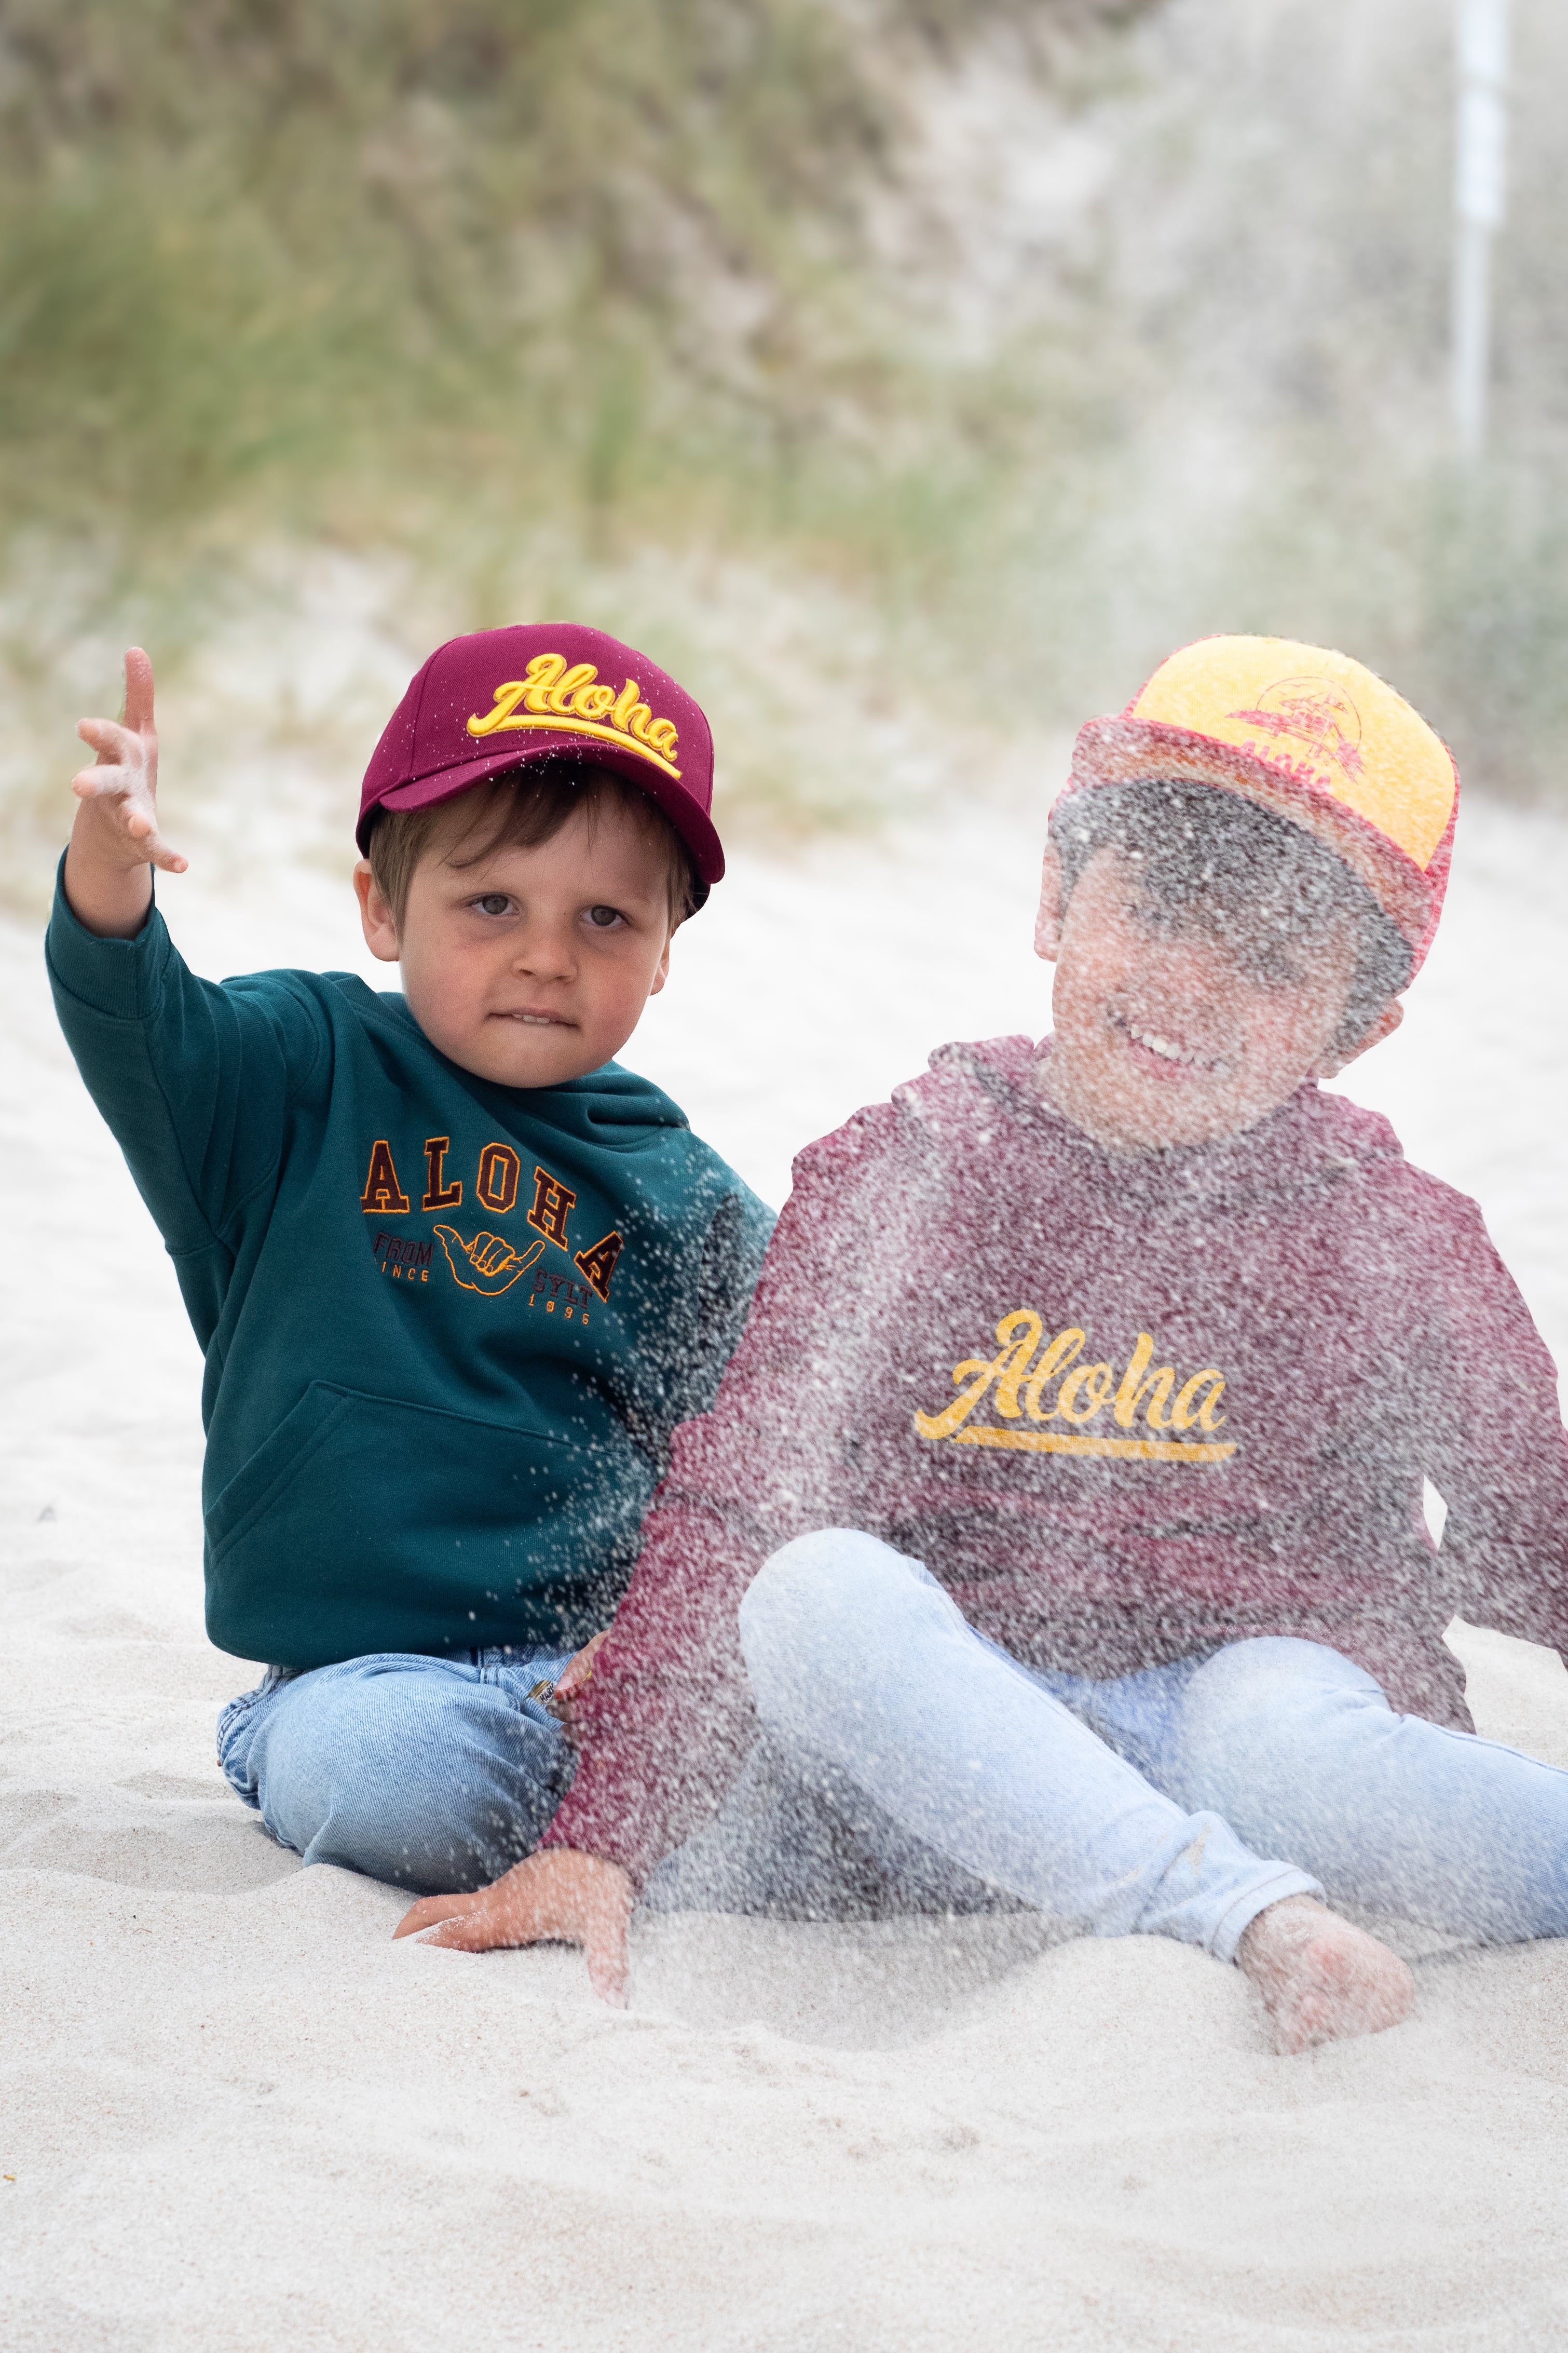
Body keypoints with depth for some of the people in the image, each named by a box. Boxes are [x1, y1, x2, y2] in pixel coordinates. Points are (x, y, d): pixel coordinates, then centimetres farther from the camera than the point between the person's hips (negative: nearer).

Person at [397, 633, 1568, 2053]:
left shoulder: (1393, 1241, 4)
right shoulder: (907, 1175, 2)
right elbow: (726, 1505, -3)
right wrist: (601, 1838, -11)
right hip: (960, 1745, 2)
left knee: (1275, 1731, -37)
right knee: (818, 1591, -31)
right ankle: (1261, 1921, -37)